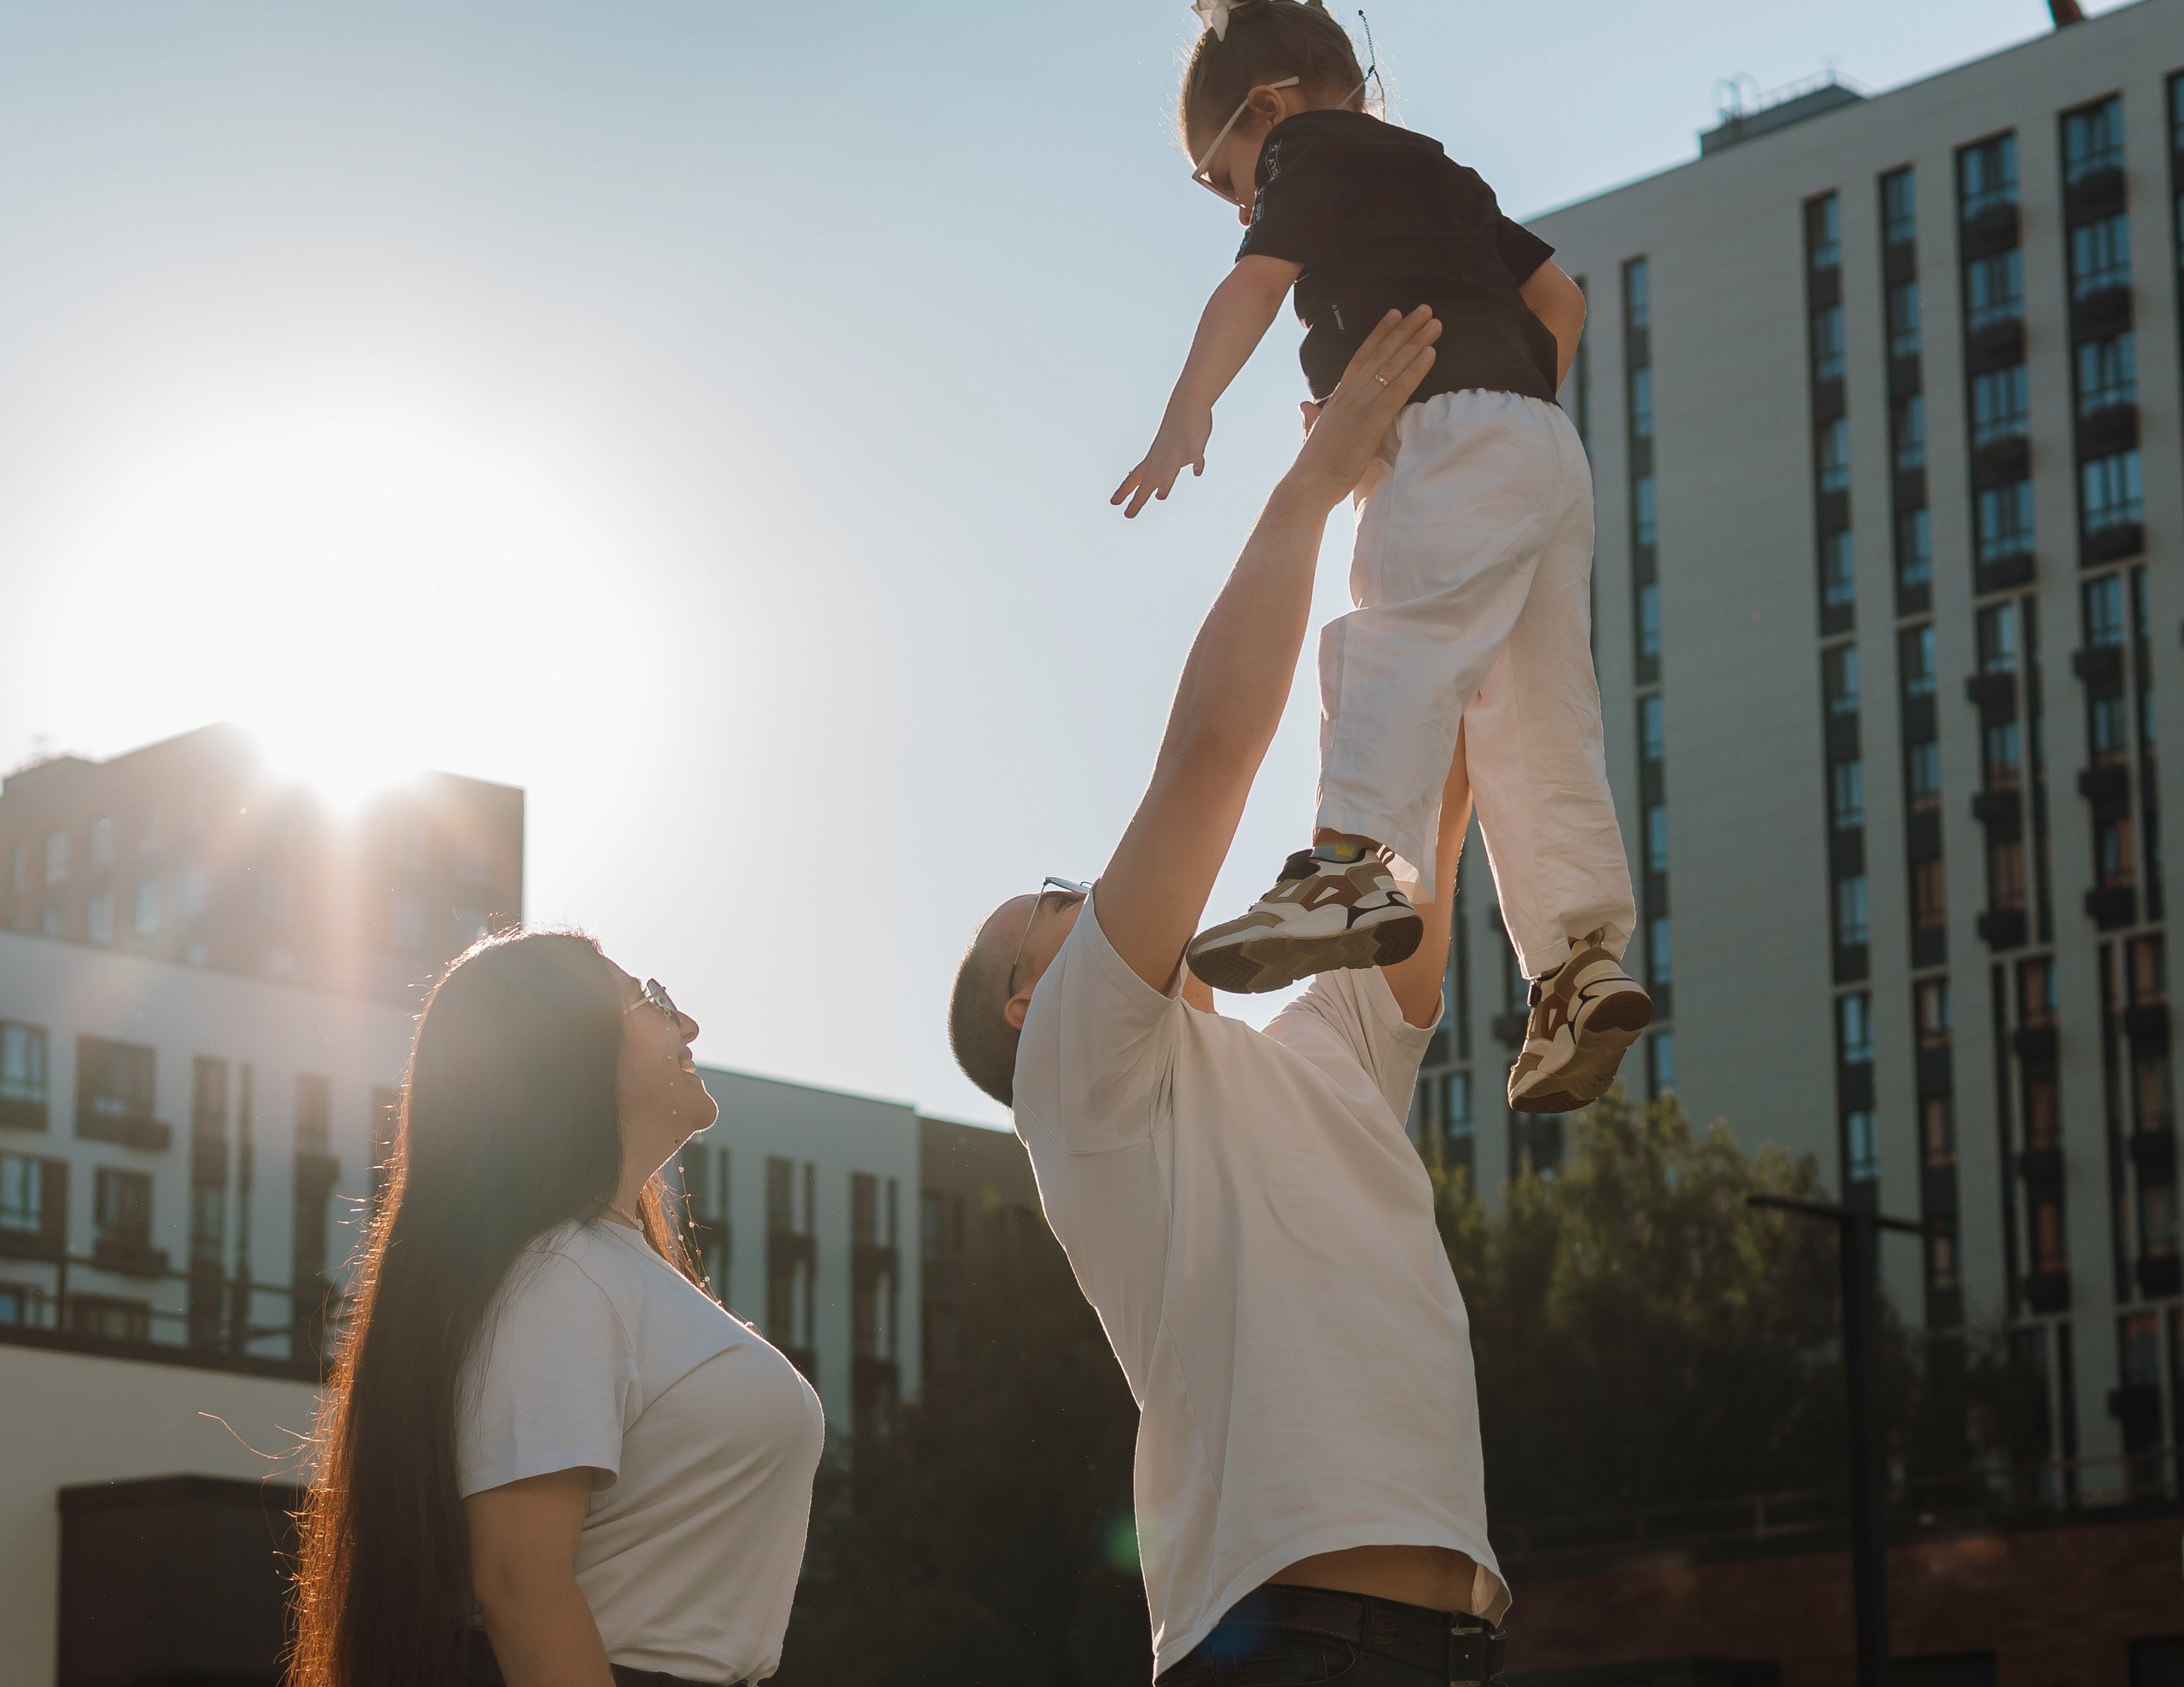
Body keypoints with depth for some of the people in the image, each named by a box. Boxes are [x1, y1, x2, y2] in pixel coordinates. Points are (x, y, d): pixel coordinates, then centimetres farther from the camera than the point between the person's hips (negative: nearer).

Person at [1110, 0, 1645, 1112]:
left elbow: (1257, 282, -9)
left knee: (1398, 638, -25)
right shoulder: (1440, 176, 32)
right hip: (1545, 447, 9)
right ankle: (1583, 958, -1)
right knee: (1533, 727, 5)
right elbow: (1557, 298, 37)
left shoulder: (1310, 148, 7)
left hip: (1452, 429, -9)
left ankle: (1356, 862, -45)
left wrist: (1183, 423, -16)